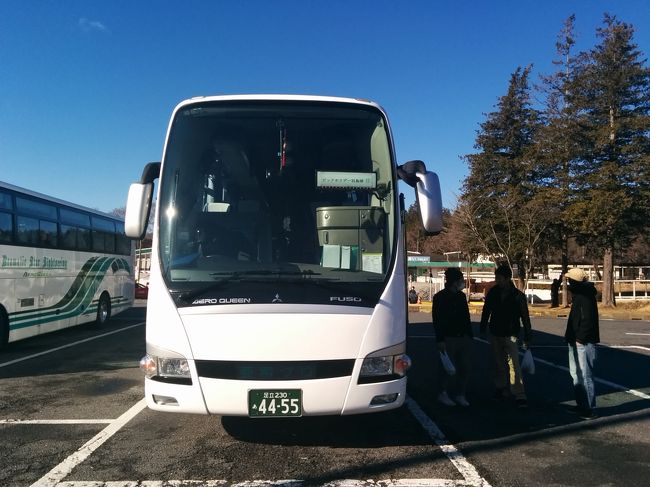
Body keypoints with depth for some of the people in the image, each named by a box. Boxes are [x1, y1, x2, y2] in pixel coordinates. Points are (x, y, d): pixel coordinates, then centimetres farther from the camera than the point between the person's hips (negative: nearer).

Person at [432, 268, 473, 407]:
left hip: (464, 337, 6)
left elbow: (466, 317, 17)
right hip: (449, 338, -6)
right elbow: (437, 320, -11)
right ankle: (443, 393, 17)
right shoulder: (440, 297, -7)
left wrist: (469, 335, 12)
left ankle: (460, 394, 21)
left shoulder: (461, 296, 12)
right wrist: (440, 340, -15)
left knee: (465, 367, 8)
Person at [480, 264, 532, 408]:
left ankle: (520, 396, -13)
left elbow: (525, 318, -7)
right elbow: (486, 311, 11)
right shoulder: (493, 292, -2)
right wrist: (483, 328, 15)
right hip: (495, 334, 4)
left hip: (510, 335, -4)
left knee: (514, 365, -13)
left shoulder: (518, 296, -12)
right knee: (499, 364, 14)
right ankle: (502, 389, 28)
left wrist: (527, 338, -7)